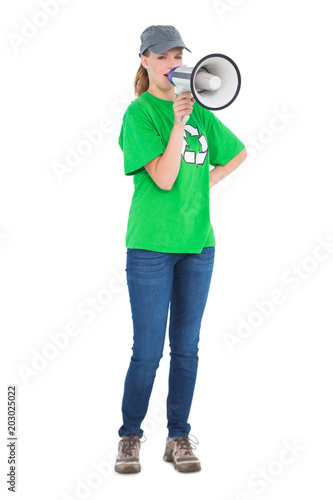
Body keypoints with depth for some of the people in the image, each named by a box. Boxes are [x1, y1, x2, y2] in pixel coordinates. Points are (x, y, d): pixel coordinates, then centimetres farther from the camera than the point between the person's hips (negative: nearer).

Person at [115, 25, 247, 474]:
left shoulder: (198, 110, 11)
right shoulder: (139, 112, -5)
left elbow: (237, 153, 26)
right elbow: (163, 178, -15)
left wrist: (207, 183, 14)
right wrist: (178, 121, -21)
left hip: (198, 242, 5)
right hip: (151, 243, -5)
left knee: (186, 347, 8)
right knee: (148, 350, -2)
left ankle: (179, 437, 19)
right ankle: (130, 436, 16)